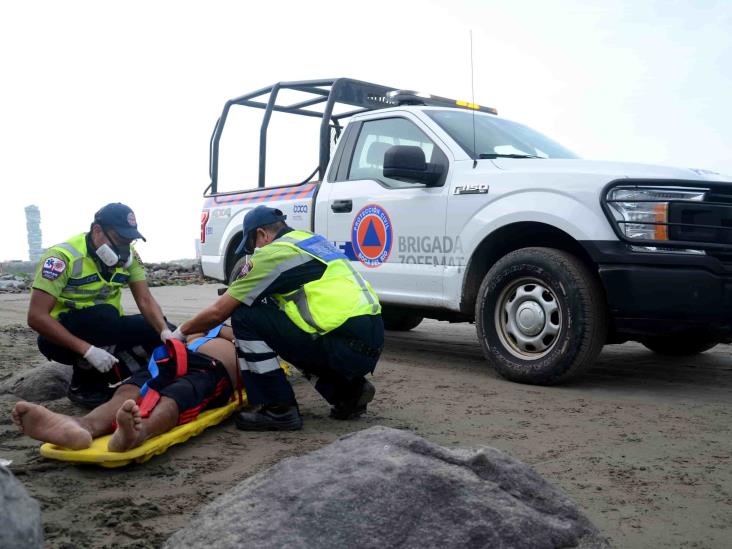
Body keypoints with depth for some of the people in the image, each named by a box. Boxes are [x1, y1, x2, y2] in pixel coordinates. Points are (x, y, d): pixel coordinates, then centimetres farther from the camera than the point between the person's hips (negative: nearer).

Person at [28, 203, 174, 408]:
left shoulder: (129, 256, -5)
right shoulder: (63, 257, -23)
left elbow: (145, 300, -9)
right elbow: (36, 317, -28)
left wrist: (166, 333, -30)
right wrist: (87, 350, -35)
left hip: (102, 333, 6)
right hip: (62, 338, -5)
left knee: (158, 330, -15)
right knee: (104, 316, -35)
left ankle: (106, 378, 2)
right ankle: (83, 385, -11)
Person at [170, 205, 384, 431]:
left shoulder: (273, 253, -4)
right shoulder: (311, 241, 21)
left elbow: (219, 311, 1)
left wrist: (181, 332, 19)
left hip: (347, 348, -9)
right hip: (371, 345, 9)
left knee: (245, 316, -2)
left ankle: (279, 410, 1)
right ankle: (348, 392, 19)